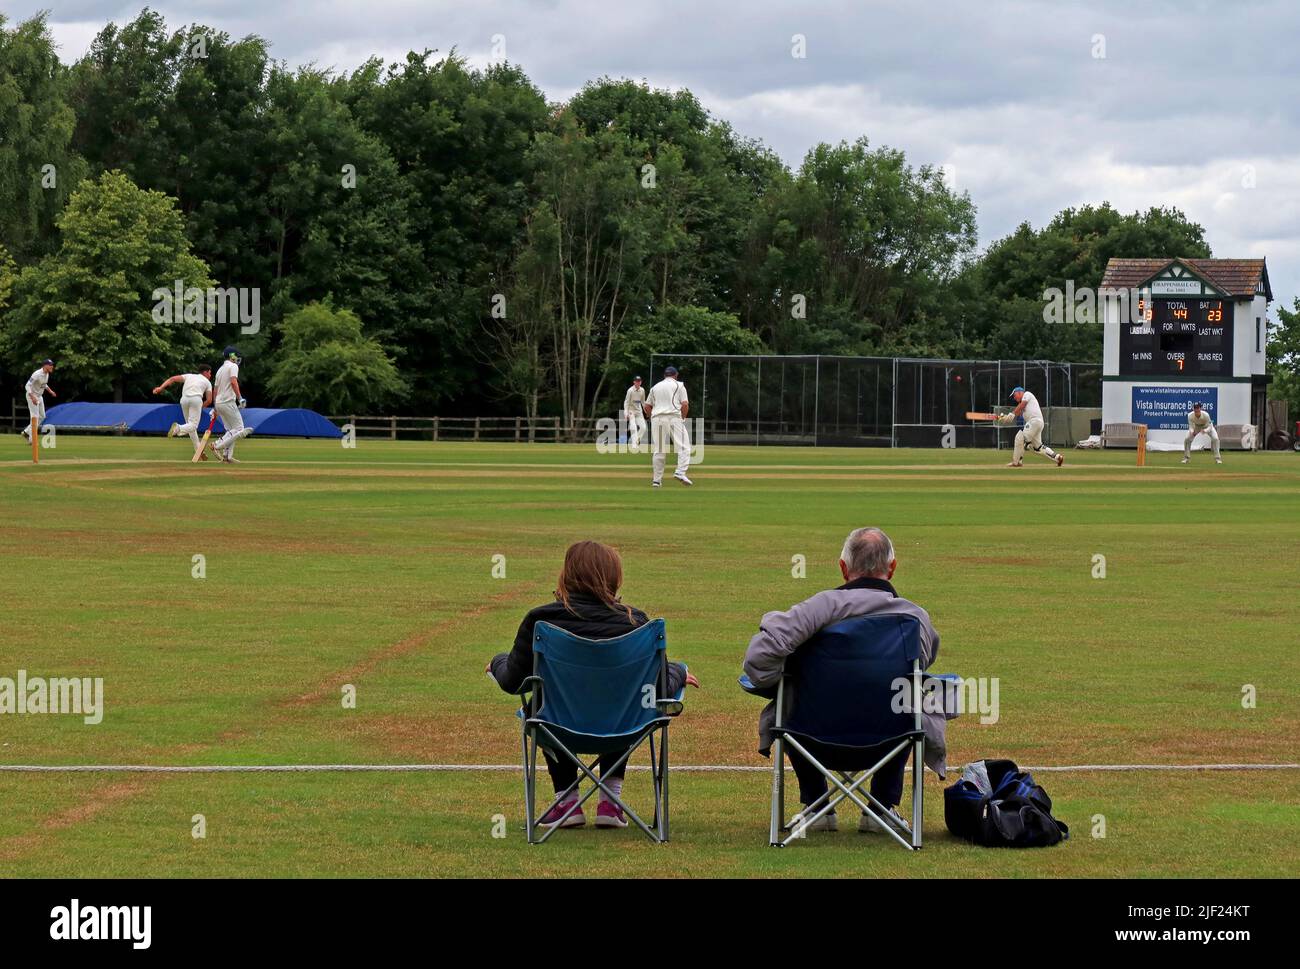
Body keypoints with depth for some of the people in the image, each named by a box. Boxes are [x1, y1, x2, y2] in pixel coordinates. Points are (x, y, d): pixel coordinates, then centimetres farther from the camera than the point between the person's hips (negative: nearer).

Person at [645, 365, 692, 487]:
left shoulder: (655, 387, 20)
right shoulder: (679, 385, 9)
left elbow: (647, 407, 19)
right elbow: (685, 405, -1)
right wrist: (683, 419, 10)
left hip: (657, 418, 4)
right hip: (674, 417, -4)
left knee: (658, 450, 7)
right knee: (683, 446, -7)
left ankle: (657, 479, 8)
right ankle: (680, 472, -26)